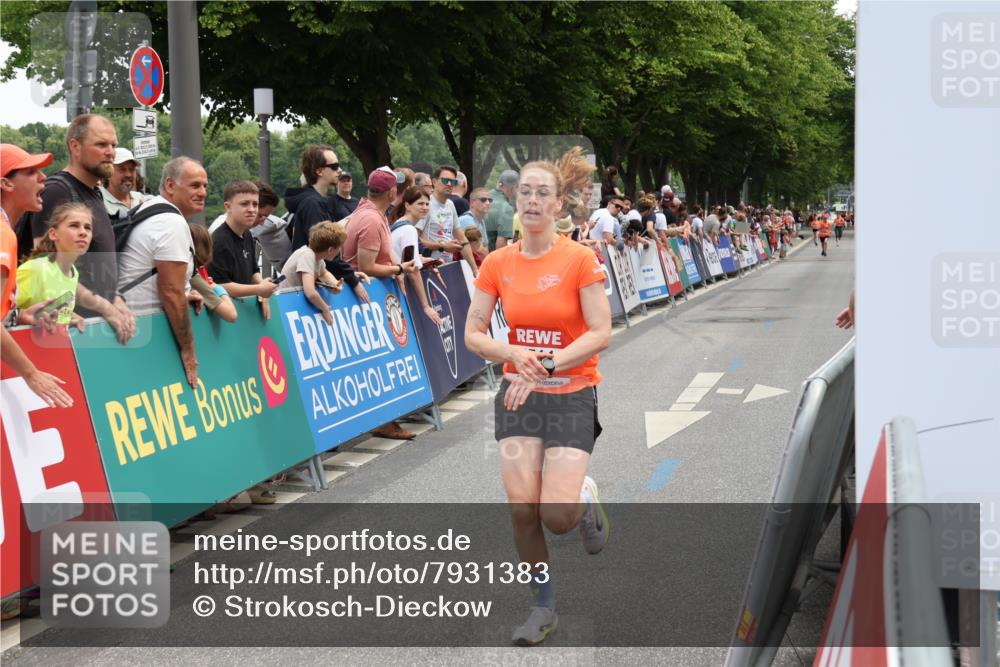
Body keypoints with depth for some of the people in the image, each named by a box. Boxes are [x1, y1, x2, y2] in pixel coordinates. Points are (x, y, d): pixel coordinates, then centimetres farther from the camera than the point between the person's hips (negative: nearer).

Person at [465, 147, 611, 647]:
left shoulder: (580, 260, -10)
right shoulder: (498, 264, 0)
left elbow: (601, 334, -13)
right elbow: (474, 335, 3)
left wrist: (545, 366, -19)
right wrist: (514, 355, -16)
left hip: (572, 394, -3)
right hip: (518, 392, 3)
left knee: (557, 517, -13)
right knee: (521, 507, -6)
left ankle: (584, 498, 25)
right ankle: (543, 607, 14)